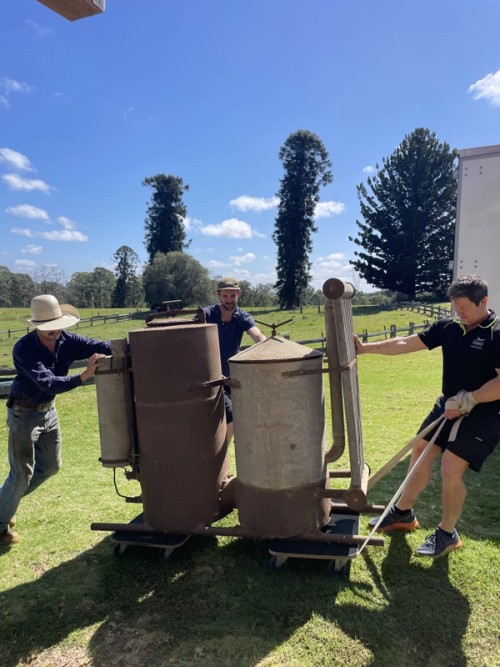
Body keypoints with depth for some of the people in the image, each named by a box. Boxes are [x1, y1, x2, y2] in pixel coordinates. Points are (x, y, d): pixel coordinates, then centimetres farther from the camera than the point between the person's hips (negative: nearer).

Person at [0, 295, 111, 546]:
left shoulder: (66, 341, -12)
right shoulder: (24, 349, -28)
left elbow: (99, 346, -17)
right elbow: (48, 383, -38)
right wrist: (83, 376, -51)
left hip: (48, 411, 7)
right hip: (24, 414, -6)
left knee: (50, 466, 17)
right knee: (22, 473, 0)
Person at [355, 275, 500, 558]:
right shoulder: (448, 326, 0)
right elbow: (406, 343, -2)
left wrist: (469, 399, -24)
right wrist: (366, 348, -8)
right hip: (449, 405, 7)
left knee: (451, 469, -12)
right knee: (420, 454, 11)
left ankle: (448, 534, 13)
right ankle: (403, 513, 31)